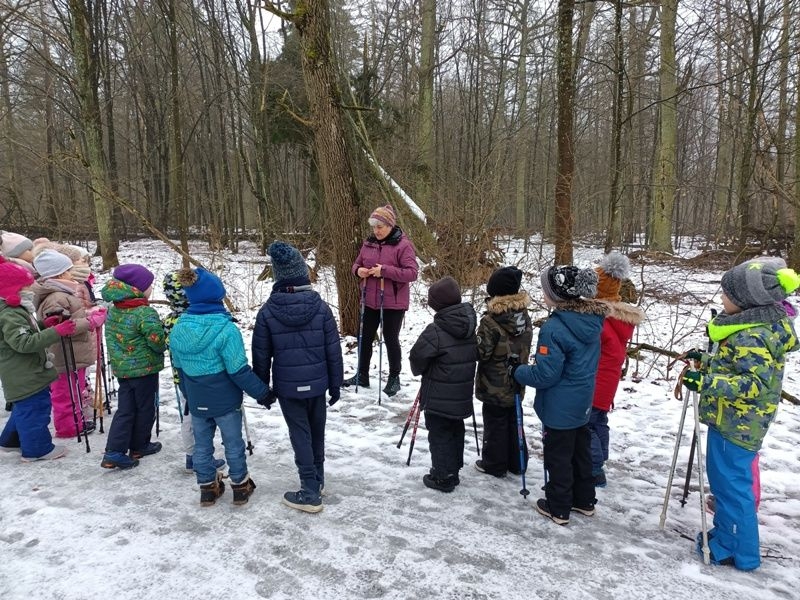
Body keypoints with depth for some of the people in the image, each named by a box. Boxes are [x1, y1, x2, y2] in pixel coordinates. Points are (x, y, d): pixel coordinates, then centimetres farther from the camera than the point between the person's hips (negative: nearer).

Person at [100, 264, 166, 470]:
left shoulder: (113, 310, 2)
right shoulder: (145, 312, -23)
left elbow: (113, 337, 11)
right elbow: (157, 341, -25)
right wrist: (163, 347, -4)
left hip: (122, 367, 7)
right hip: (145, 368, -7)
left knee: (125, 410, 11)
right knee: (145, 408, 12)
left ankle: (114, 452, 5)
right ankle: (139, 446, 26)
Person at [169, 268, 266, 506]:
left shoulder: (178, 329, -5)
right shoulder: (225, 329, -25)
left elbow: (179, 368, 7)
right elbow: (239, 371, -23)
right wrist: (262, 392, -12)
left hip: (196, 402, 5)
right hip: (225, 400, -4)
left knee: (202, 445, 19)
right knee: (233, 444, 14)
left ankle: (208, 487, 33)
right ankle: (240, 486, 28)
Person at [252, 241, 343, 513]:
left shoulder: (267, 311, -10)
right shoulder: (321, 307, -9)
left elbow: (261, 355, -3)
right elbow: (333, 350, -4)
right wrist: (336, 383, 7)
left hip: (287, 386, -2)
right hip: (317, 383, 2)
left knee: (300, 435, 7)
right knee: (317, 432, 19)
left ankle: (310, 493, 10)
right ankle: (317, 479, 36)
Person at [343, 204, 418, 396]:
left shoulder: (403, 245, -13)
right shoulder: (369, 243, 5)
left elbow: (412, 273, -19)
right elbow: (357, 263, 16)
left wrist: (385, 270, -25)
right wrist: (358, 270, -8)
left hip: (393, 302, -6)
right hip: (371, 300, 6)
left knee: (391, 339, 5)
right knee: (366, 337, 15)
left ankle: (394, 378, 23)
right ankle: (362, 375, 32)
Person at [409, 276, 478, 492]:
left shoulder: (435, 331, -23)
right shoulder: (470, 327, 0)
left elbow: (417, 358, -17)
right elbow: (474, 355, 10)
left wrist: (420, 371, 5)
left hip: (439, 397, -7)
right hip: (462, 395, 7)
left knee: (439, 434, 6)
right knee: (456, 431, 20)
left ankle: (443, 477, 15)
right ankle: (453, 471, 33)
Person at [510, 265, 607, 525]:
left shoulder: (555, 328, -28)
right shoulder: (591, 321, -3)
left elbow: (544, 374, -24)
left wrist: (516, 370, -9)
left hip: (559, 408, -8)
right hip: (582, 404, 8)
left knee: (558, 457, 9)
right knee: (580, 452, 22)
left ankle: (558, 508, 24)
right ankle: (584, 500, 38)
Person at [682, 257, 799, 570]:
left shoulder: (753, 337, -24)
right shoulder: (752, 327, 9)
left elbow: (754, 383, -29)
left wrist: (706, 382, -33)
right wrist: (705, 360, 16)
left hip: (736, 425, -10)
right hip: (734, 421, 10)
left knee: (731, 483, 2)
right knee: (725, 479, 21)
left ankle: (738, 552, 16)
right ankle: (727, 535, 36)